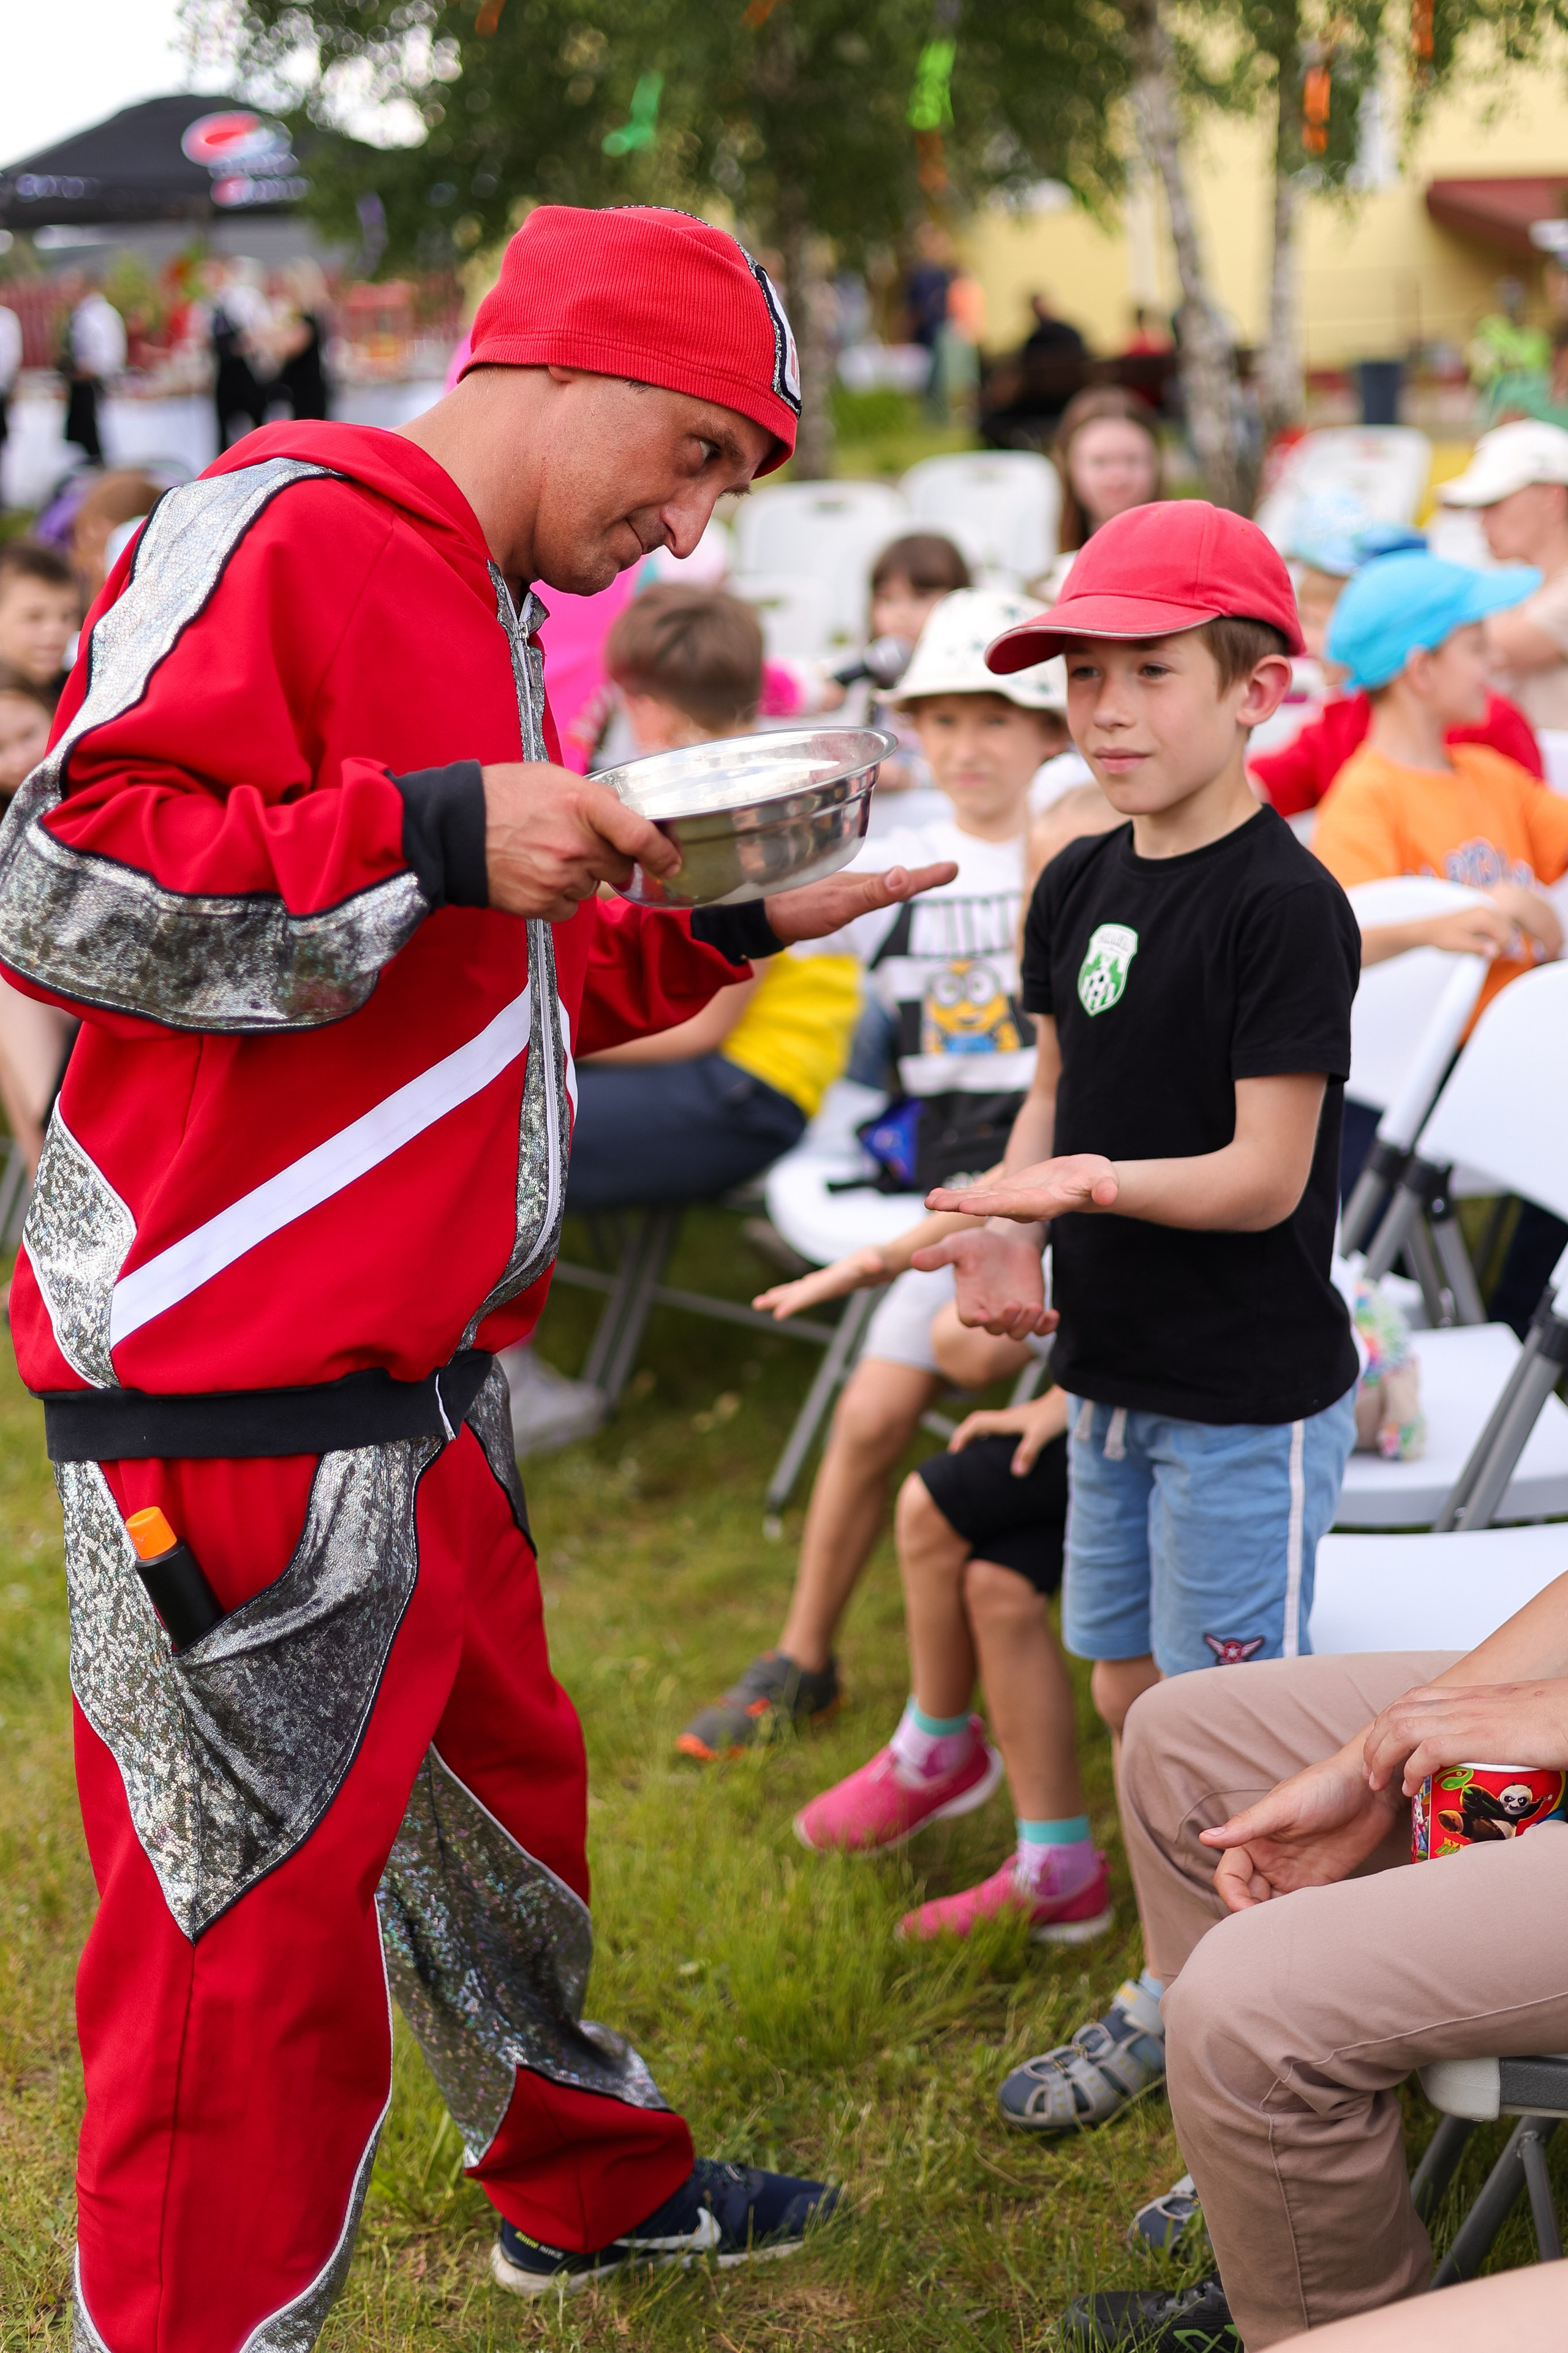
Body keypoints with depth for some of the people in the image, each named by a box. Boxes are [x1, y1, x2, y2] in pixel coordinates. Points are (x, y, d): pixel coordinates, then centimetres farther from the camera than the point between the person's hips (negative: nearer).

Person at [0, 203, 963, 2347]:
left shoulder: (480, 617, 17)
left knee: (500, 1790, 24)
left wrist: (739, 927, 14)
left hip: (423, 1391, 10)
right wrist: (436, 834, -23)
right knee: (255, 1925, 0)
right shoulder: (288, 532, -13)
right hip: (241, 1406, -10)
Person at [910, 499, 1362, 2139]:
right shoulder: (1078, 889, 6)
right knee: (1127, 1700, 17)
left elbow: (1265, 1174, -19)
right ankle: (1181, 1995, 35)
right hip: (1112, 1374, 8)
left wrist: (1098, 1181, -32)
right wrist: (1003, 1231, -3)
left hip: (1250, 1400, -7)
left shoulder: (1283, 903, -17)